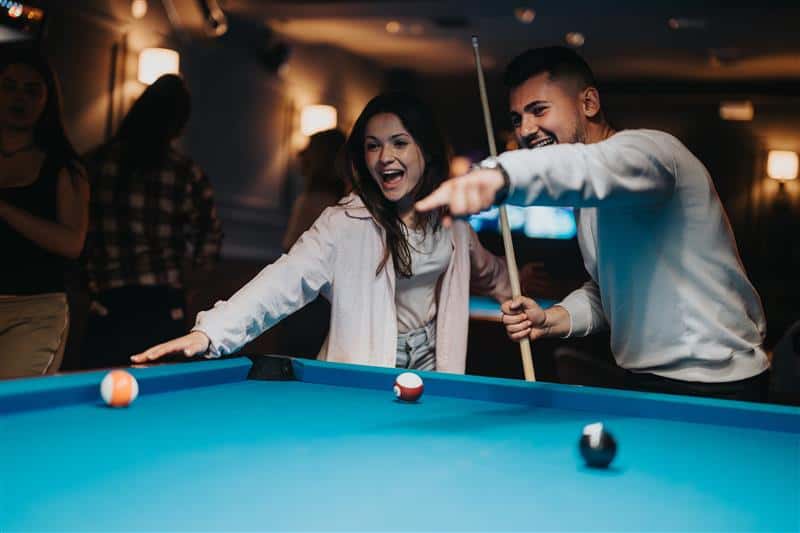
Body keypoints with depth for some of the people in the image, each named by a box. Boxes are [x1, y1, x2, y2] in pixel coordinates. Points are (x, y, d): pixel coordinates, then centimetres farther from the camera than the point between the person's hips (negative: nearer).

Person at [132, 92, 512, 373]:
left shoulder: (450, 217, 2)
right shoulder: (346, 223, -16)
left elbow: (487, 272, 23)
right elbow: (288, 279, -30)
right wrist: (210, 330, -43)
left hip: (434, 370, 4)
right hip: (362, 377, -4)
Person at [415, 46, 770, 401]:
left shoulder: (648, 147, -17)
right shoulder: (591, 203, 12)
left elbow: (593, 168, -42)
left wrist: (500, 175, -60)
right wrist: (552, 320, 1)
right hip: (642, 382, 8)